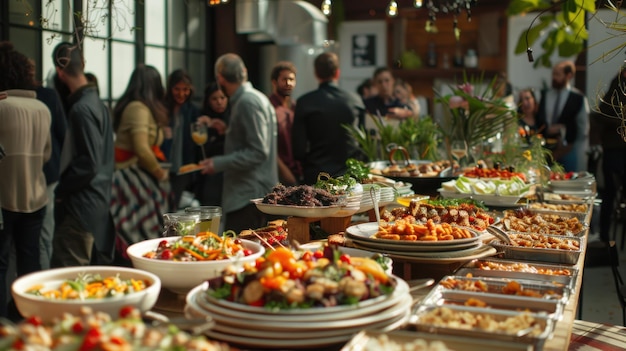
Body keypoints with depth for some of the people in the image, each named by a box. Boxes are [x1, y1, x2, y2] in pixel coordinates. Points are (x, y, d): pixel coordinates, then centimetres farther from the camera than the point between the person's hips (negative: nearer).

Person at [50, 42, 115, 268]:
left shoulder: (82, 109, -17)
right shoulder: (97, 103, 12)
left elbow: (89, 164, -21)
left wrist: (61, 191, -9)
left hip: (81, 208, -10)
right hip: (98, 203, 10)